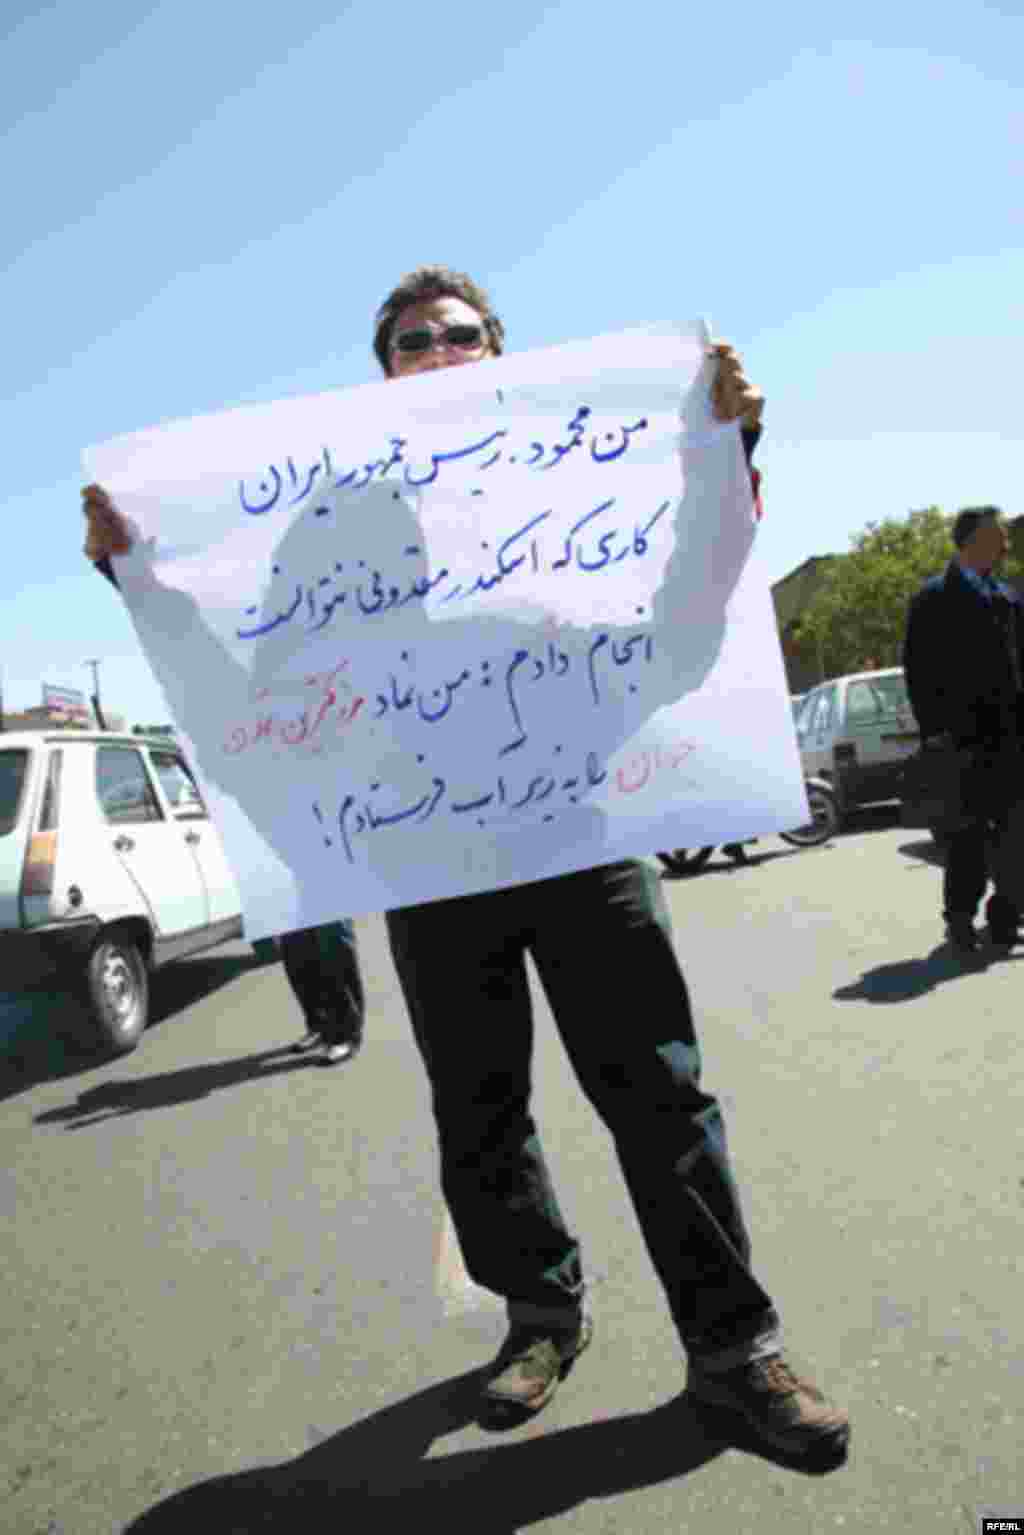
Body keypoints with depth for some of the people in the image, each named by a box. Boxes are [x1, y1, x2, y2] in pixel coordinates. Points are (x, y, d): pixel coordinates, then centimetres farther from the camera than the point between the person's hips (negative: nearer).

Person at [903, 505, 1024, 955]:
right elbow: (919, 673, -6)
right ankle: (961, 918, 8)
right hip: (965, 737, -5)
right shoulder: (932, 600, 0)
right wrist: (934, 732, -13)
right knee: (969, 831, -2)